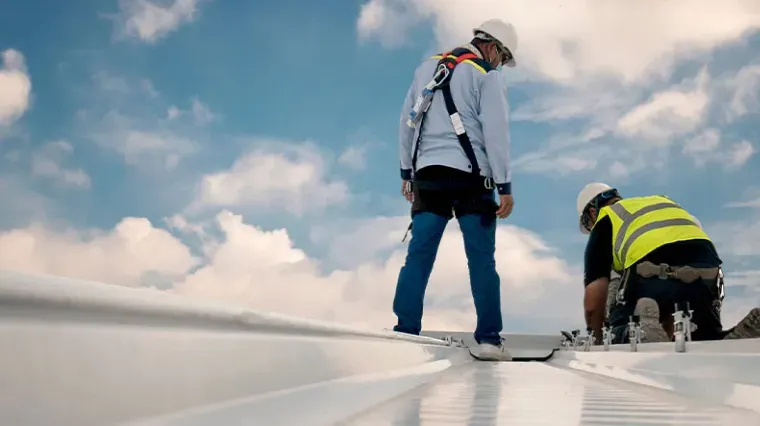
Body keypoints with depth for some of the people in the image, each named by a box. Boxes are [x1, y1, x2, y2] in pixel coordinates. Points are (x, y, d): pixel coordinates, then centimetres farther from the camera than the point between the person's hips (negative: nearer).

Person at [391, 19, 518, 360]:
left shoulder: (426, 68, 16)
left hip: (428, 174, 4)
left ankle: (405, 332, -6)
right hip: (469, 177, -4)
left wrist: (406, 171, 21)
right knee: (481, 260, 0)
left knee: (419, 255, 0)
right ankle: (488, 339, 0)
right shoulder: (485, 75, -1)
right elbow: (496, 133, -8)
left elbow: (407, 121, 16)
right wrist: (505, 186, -6)